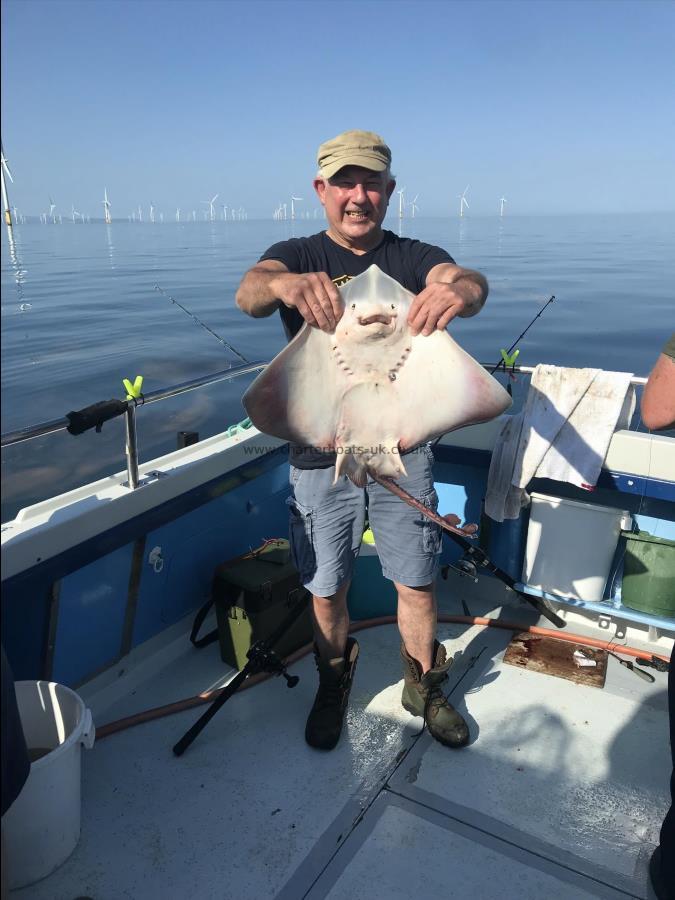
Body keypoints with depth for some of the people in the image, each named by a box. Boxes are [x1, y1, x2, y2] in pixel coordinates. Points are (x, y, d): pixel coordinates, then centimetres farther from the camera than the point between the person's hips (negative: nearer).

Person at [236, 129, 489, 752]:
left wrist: (459, 289, -46)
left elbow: (469, 280, -20)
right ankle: (334, 688, 38)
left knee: (417, 584, 10)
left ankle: (425, 688, 36)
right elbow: (248, 292, -22)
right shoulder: (296, 256, 1)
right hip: (321, 456, 0)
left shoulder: (413, 258, 2)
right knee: (327, 592, 12)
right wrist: (283, 284, -47)